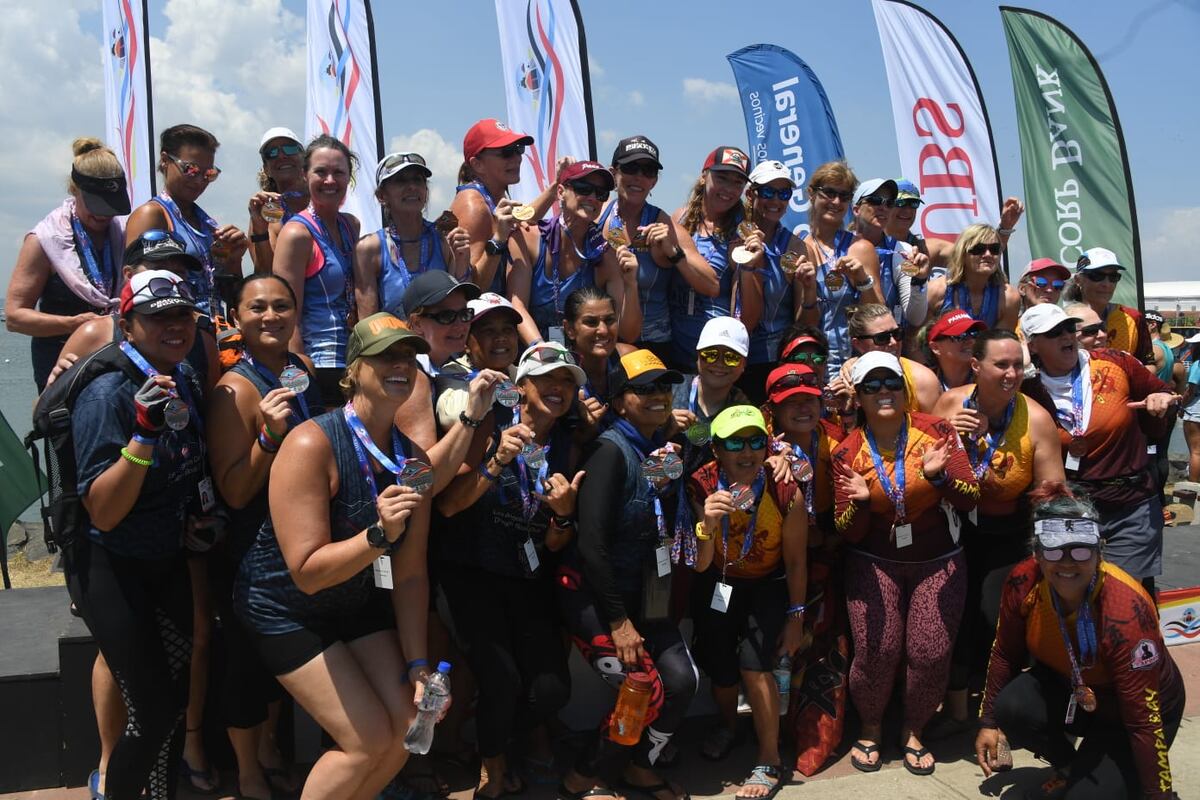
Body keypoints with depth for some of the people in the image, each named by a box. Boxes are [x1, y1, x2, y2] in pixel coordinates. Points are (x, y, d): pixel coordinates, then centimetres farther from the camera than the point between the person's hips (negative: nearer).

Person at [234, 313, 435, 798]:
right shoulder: (312, 444, -25)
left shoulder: (413, 461, -6)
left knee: (408, 730, 1)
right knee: (370, 741, -8)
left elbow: (410, 575, -4)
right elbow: (307, 572, -28)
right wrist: (378, 535, -40)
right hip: (287, 608, -6)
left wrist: (417, 664, -9)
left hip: (360, 603, 6)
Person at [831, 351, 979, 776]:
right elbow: (848, 533, -2)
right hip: (875, 564, 0)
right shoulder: (847, 451, -5)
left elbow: (971, 498, -7)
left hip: (938, 563, 0)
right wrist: (860, 502, -24)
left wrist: (938, 476, -27)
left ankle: (913, 732, 23)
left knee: (931, 654, -7)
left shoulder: (936, 430, -7)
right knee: (876, 652, -10)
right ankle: (870, 728, 21)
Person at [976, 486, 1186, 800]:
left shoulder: (1126, 610, -34)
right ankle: (1067, 765, 7)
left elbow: (1143, 719, -27)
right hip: (1069, 688, 4)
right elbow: (1006, 654, -5)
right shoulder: (1024, 582, -22)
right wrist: (989, 722, 1)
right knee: (1012, 708, -27)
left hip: (1123, 708, -4)